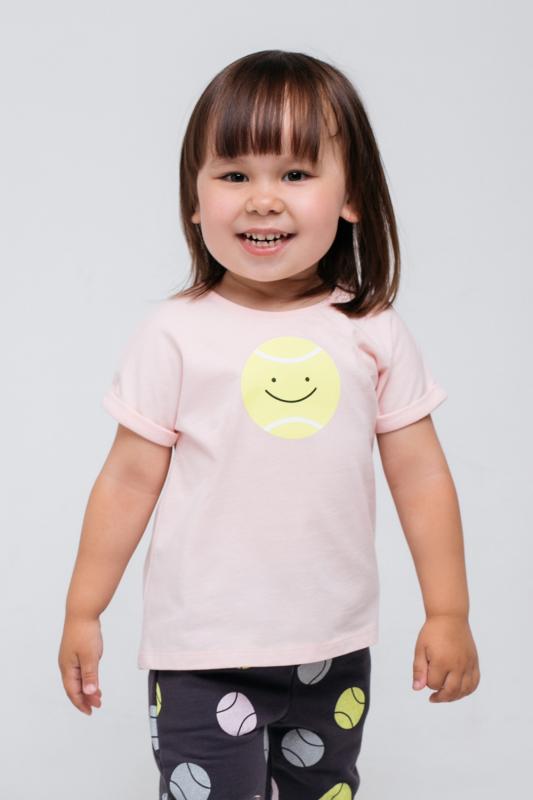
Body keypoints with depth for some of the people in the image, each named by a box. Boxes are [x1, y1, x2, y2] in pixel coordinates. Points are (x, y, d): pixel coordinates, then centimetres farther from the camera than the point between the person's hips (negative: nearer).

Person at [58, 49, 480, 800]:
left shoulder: (376, 335, -2)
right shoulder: (174, 336, -8)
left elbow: (420, 474, 1)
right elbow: (130, 479, -4)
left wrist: (448, 613, 0)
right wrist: (82, 614, -1)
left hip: (335, 651, 3)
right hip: (202, 658, -3)